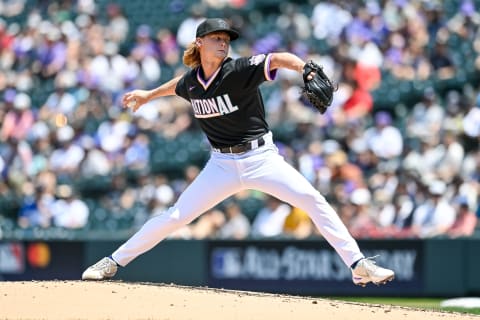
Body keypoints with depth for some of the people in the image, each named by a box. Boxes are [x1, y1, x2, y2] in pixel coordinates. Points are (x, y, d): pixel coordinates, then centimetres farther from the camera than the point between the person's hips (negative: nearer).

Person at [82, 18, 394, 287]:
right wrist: (149, 95, 39)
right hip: (222, 163, 3)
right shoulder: (192, 82, -1)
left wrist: (306, 69, -50)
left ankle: (358, 264, -14)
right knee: (176, 216, 0)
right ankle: (114, 262, 13)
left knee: (313, 200, -19)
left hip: (261, 157, -3)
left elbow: (279, 59, -30)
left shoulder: (239, 70, -15)